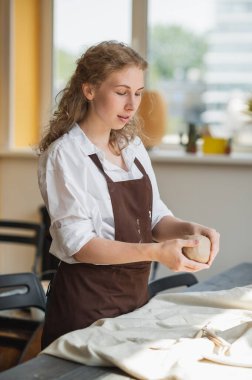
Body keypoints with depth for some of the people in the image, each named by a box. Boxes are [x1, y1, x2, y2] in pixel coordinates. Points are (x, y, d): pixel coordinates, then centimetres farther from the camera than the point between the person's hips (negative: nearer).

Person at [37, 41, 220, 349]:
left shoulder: (133, 146, 6)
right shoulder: (64, 154, -14)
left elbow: (155, 217, 9)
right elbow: (78, 244, -19)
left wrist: (189, 229, -12)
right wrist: (155, 252, -30)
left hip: (136, 293, 7)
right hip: (86, 303, -7)